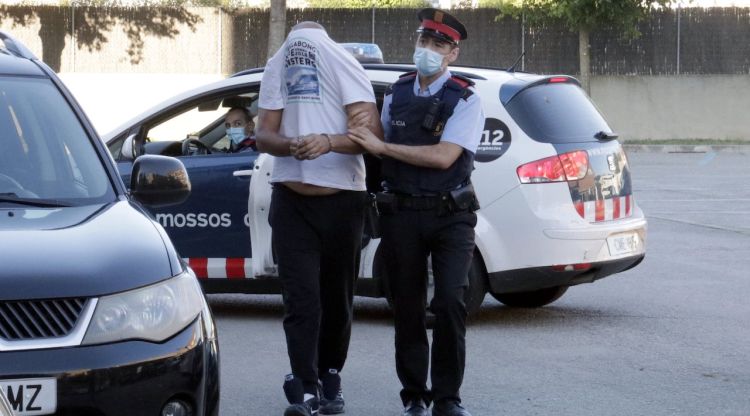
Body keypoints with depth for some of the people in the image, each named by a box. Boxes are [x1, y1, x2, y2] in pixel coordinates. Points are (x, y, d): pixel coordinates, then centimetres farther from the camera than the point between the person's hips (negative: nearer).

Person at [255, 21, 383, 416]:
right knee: (301, 299, -8)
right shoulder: (278, 65, 4)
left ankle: (329, 377, 26)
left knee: (336, 298, 11)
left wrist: (329, 141, -30)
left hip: (341, 202, -1)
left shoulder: (344, 64, -5)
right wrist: (290, 144, -20)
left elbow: (371, 133, -13)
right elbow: (264, 134, 2)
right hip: (291, 202, 1)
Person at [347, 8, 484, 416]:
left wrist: (381, 147, -17)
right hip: (401, 213, 4)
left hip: (449, 214, -3)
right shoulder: (396, 93, 10)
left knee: (450, 302, -13)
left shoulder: (465, 100, -5)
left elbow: (443, 156, -17)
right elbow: (382, 147, 22)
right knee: (407, 307, 6)